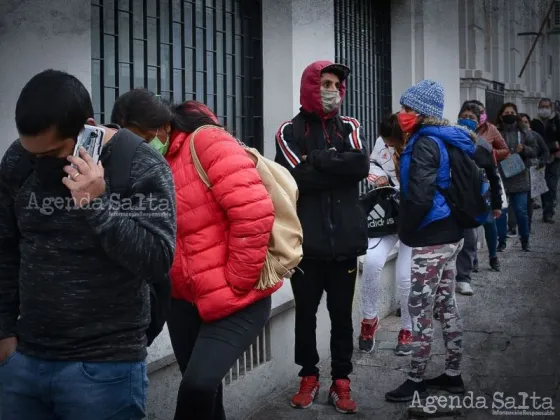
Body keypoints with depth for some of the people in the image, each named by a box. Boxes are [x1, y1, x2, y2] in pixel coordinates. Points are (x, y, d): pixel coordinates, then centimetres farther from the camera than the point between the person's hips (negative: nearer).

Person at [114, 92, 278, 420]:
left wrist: (236, 284, -18)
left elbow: (255, 212, -24)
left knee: (197, 386, -19)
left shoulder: (206, 142, -15)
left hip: (237, 300, -7)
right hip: (185, 300, 8)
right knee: (203, 391, 14)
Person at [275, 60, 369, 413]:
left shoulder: (350, 127, 8)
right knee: (306, 312, 10)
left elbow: (361, 165, -11)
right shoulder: (290, 131, 1)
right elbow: (296, 177, -15)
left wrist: (316, 159, -12)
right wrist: (337, 165, -10)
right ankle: (309, 377, 24)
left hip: (344, 239, 2)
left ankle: (341, 381, 19)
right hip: (306, 240, -1)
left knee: (342, 313, 9)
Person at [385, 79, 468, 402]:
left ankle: (416, 382, 7)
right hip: (451, 234, 9)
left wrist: (406, 232, -10)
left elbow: (419, 196, -25)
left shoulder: (425, 144, -17)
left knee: (421, 309, -1)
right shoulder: (448, 140, 10)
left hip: (432, 239, -9)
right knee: (447, 305, 15)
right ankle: (453, 374, 23)